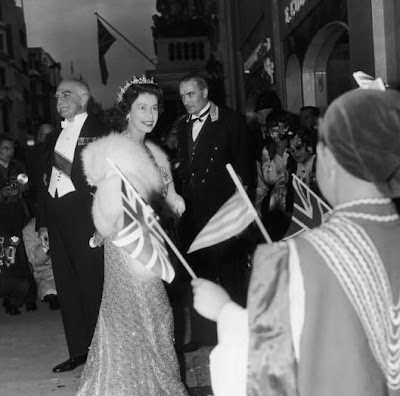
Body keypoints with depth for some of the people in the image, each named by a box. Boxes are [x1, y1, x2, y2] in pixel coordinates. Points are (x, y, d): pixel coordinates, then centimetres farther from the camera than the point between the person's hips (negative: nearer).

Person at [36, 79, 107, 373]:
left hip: (84, 216, -7)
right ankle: (78, 351, 19)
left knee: (92, 283, -2)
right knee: (67, 285, 10)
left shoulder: (99, 133, -4)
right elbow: (47, 181, 19)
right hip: (57, 217, 7)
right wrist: (43, 222, 16)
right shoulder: (54, 137, 18)